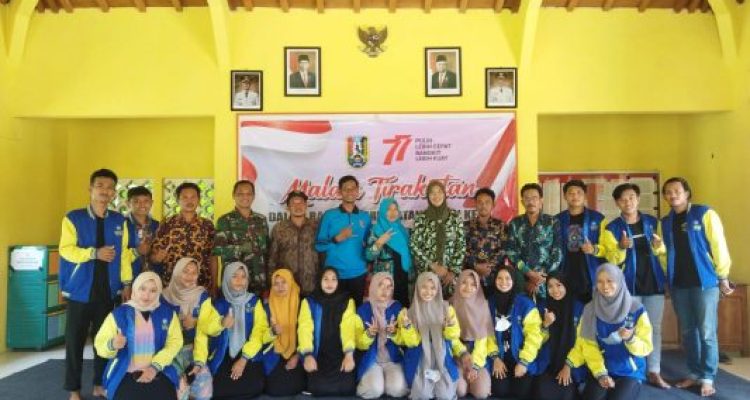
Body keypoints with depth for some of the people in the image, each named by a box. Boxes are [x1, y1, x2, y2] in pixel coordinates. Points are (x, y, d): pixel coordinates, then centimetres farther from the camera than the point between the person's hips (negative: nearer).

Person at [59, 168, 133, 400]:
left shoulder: (119, 221, 7)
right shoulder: (73, 218, -2)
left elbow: (124, 253, 6)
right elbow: (66, 250, -10)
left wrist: (126, 283, 4)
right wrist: (94, 253, -22)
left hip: (107, 290, 3)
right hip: (81, 289, -2)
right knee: (75, 340, 4)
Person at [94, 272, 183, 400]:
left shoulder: (167, 313, 7)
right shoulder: (119, 314, 3)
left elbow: (175, 342, 1)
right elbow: (99, 344, 2)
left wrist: (155, 366, -10)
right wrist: (112, 345, -21)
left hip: (158, 372, 1)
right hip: (125, 374, -1)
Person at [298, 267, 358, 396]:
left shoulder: (347, 302, 9)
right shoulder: (309, 302, 8)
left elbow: (349, 328, -7)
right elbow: (304, 329, -5)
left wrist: (349, 354, -23)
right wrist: (307, 355, -22)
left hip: (340, 355, 0)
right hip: (317, 355, 0)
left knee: (345, 386, -24)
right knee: (319, 388, -24)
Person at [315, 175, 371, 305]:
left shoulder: (365, 217, 6)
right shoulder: (329, 215, -1)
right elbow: (318, 245, -2)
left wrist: (369, 265, -1)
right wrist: (337, 238, -16)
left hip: (358, 273, 2)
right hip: (335, 274, -2)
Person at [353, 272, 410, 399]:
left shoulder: (397, 308, 0)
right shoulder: (363, 310, -3)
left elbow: (402, 340, 0)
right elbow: (360, 344, -2)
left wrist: (394, 333, -22)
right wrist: (369, 334, -24)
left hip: (393, 359, 1)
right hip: (371, 360, -1)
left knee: (397, 389, -24)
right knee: (375, 389, -26)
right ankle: (367, 381, 7)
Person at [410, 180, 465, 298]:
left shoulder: (455, 216, 3)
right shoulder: (420, 218, 0)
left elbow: (461, 245, 2)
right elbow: (414, 246, -4)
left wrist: (453, 271, -4)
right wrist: (433, 266, -10)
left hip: (450, 273, 1)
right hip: (426, 272, -1)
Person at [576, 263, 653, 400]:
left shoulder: (637, 310, -6)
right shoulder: (590, 310, -1)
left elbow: (646, 347, -4)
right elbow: (588, 346, -2)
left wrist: (630, 338, -24)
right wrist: (600, 374, -11)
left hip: (631, 372, -1)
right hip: (601, 370, 1)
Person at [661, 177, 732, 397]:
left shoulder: (705, 214, -3)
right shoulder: (666, 222, 10)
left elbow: (718, 246, -5)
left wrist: (723, 277, -6)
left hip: (705, 282, -4)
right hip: (679, 284, 5)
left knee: (707, 332, -1)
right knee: (687, 332, 11)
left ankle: (708, 378, 10)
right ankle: (695, 374, 23)